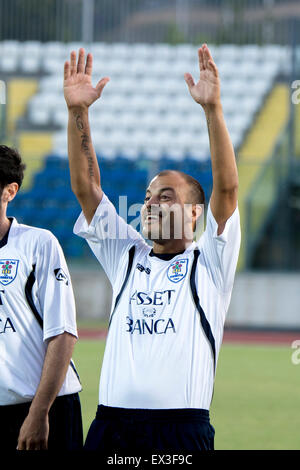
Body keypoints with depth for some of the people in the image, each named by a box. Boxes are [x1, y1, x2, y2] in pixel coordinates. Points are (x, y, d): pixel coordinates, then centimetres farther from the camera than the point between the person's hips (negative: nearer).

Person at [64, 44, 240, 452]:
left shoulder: (210, 263, 9)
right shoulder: (126, 256, 20)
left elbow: (227, 188, -3)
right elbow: (85, 187, 13)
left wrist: (212, 108, -14)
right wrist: (77, 112, 2)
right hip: (110, 423, 3)